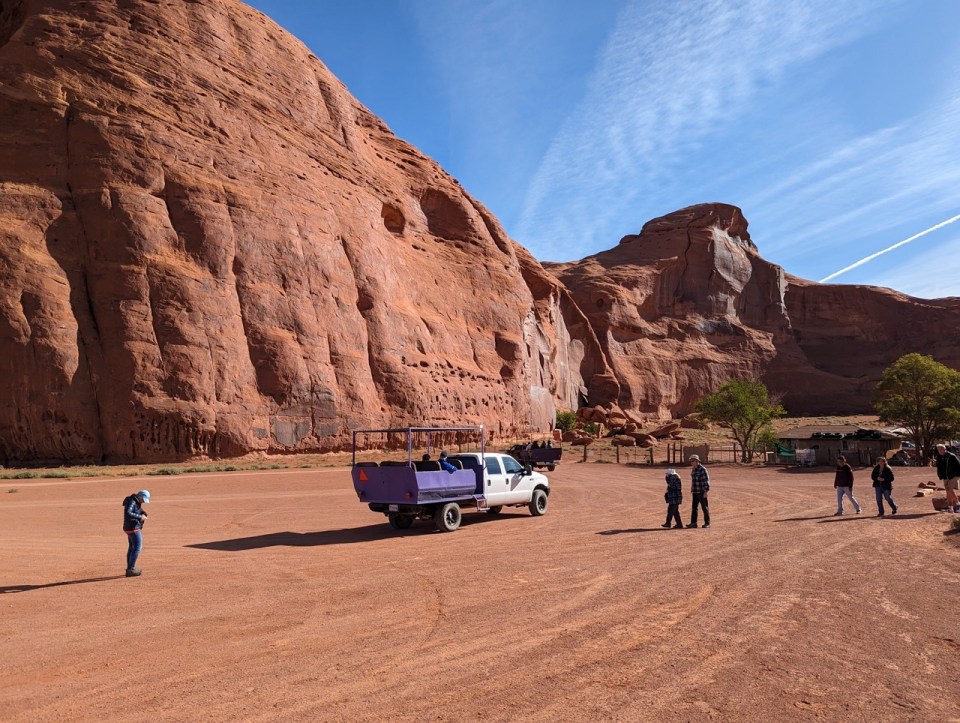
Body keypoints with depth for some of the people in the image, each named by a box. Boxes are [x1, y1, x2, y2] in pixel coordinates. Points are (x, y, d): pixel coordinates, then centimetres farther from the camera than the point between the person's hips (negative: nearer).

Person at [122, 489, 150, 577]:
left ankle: (129, 569, 28)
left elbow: (141, 511, 19)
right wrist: (140, 517, -28)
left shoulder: (136, 502, 12)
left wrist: (143, 514, -1)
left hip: (131, 527, 11)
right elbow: (127, 513, -32)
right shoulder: (132, 502, -18)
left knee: (132, 547, 18)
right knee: (137, 547, -8)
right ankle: (131, 570, -8)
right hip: (133, 528, -11)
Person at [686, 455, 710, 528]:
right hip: (695, 492, 8)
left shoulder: (702, 469, -13)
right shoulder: (693, 470, 12)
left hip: (702, 492, -8)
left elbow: (706, 480, -15)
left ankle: (707, 523, 10)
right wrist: (692, 489, 19)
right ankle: (693, 523, 7)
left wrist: (706, 491, -18)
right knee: (694, 507, 5)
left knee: (705, 507, 2)